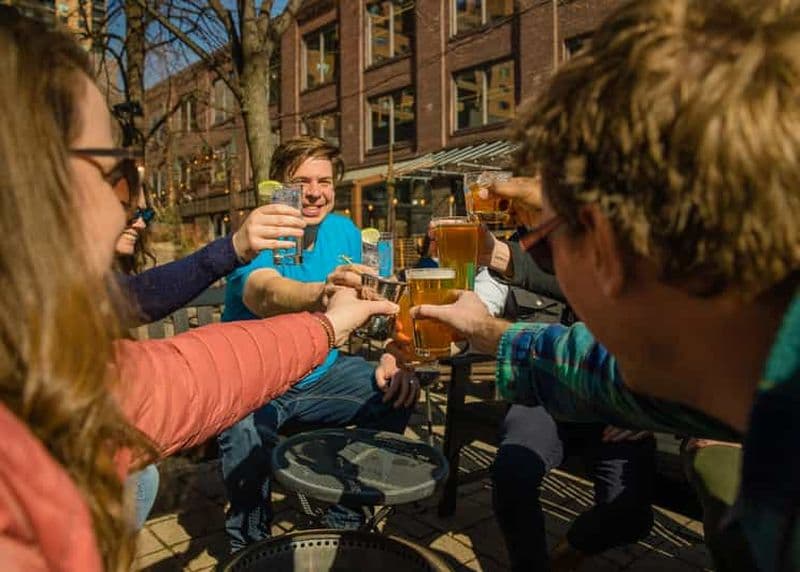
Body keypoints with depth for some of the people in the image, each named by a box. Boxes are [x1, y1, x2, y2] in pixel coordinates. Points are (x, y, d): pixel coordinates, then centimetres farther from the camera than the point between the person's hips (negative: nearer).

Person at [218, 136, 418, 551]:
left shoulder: (344, 232, -1)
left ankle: (346, 521, 10)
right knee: (244, 431, -32)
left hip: (321, 373, 5)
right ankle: (250, 544, 1)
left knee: (398, 393, -11)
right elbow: (265, 295, -39)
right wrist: (322, 293, -61)